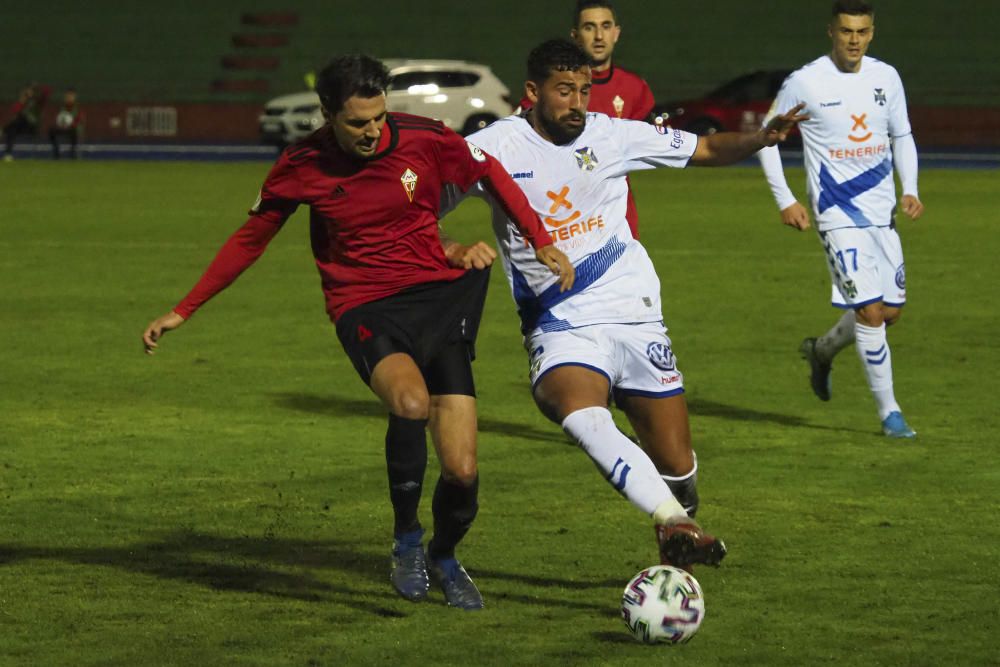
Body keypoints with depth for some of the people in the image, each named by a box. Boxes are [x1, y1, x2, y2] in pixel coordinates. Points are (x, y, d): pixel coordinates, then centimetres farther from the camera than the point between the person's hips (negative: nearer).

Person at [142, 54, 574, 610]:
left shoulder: (423, 140, -8)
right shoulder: (302, 167, -6)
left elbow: (492, 174, 11)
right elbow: (249, 240, 8)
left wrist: (543, 244, 7)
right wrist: (183, 312, 10)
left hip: (437, 293, 2)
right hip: (366, 308, -2)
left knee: (462, 471, -8)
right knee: (411, 401, -36)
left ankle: (444, 558, 27)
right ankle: (407, 540, -11)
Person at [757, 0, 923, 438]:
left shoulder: (886, 77, 5)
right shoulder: (805, 83, -9)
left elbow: (902, 137, 17)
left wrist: (910, 189, 2)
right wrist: (785, 200, -6)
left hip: (882, 212, 6)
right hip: (838, 214, -6)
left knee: (891, 311, 8)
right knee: (870, 310, -13)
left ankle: (821, 352, 36)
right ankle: (888, 412, -2)